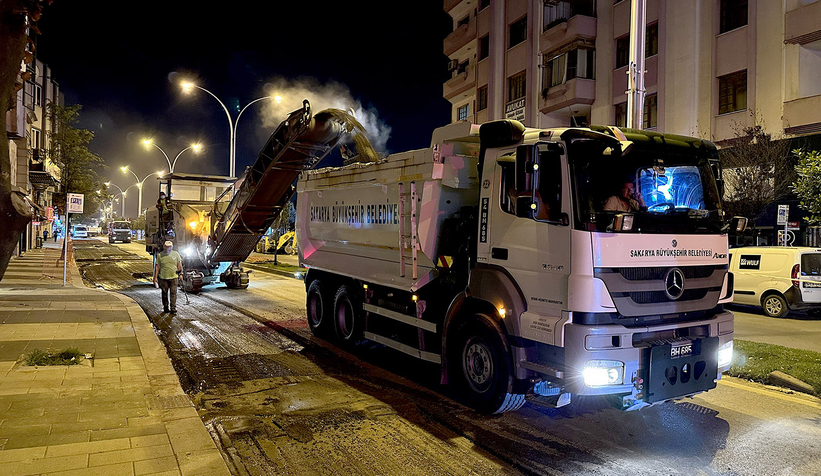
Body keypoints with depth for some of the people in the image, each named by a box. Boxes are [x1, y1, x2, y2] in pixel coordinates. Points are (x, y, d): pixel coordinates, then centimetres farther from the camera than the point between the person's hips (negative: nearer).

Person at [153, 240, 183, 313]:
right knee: (164, 293, 9)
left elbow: (179, 264, 12)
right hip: (163, 277, 0)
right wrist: (155, 277, 1)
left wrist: (180, 272, 4)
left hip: (174, 277, 0)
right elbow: (157, 266, 4)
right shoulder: (160, 255, 3)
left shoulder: (176, 254, 6)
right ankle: (165, 308, 21)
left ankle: (173, 308, -3)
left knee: (173, 293, -5)